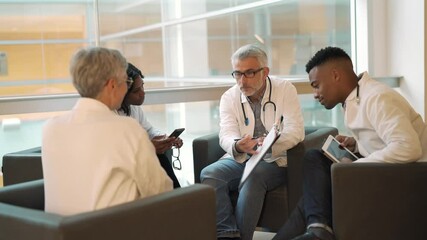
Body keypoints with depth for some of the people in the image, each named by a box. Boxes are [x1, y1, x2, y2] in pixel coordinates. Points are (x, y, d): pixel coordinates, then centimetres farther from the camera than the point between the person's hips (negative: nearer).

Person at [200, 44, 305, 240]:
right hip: (239, 159, 3)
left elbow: (296, 131, -13)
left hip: (274, 161, -3)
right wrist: (237, 146, -35)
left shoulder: (285, 90, -4)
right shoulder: (229, 97, 4)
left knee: (253, 177, -34)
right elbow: (226, 135, -8)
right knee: (209, 173, -26)